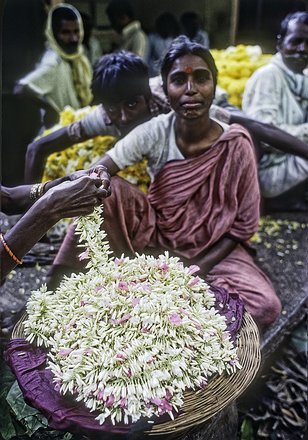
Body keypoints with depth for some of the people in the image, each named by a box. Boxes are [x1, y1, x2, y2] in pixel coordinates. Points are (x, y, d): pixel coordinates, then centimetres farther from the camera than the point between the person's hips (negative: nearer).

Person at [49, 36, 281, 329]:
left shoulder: (236, 146, -17)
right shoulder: (155, 132, -14)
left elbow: (244, 224, -10)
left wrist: (202, 266, -17)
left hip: (211, 248, 0)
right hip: (154, 234, 1)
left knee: (265, 306, -25)